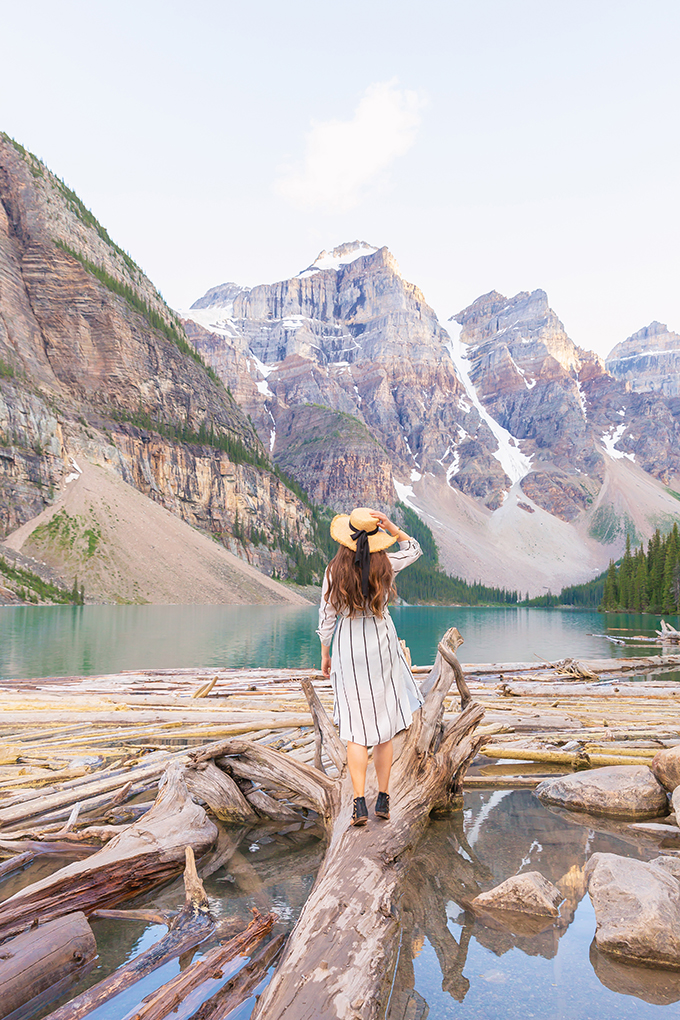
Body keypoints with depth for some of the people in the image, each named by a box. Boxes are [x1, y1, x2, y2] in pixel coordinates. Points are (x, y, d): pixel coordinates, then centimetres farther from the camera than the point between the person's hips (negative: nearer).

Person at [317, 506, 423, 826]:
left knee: (355, 730, 5)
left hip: (348, 648, -1)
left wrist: (325, 655, 8)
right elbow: (415, 549, 14)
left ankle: (359, 804, -1)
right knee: (385, 728, 12)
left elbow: (327, 617, -4)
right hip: (382, 646, 1)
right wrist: (393, 529, -1)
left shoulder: (334, 571, -9)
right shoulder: (386, 565, -6)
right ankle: (383, 800, 19)